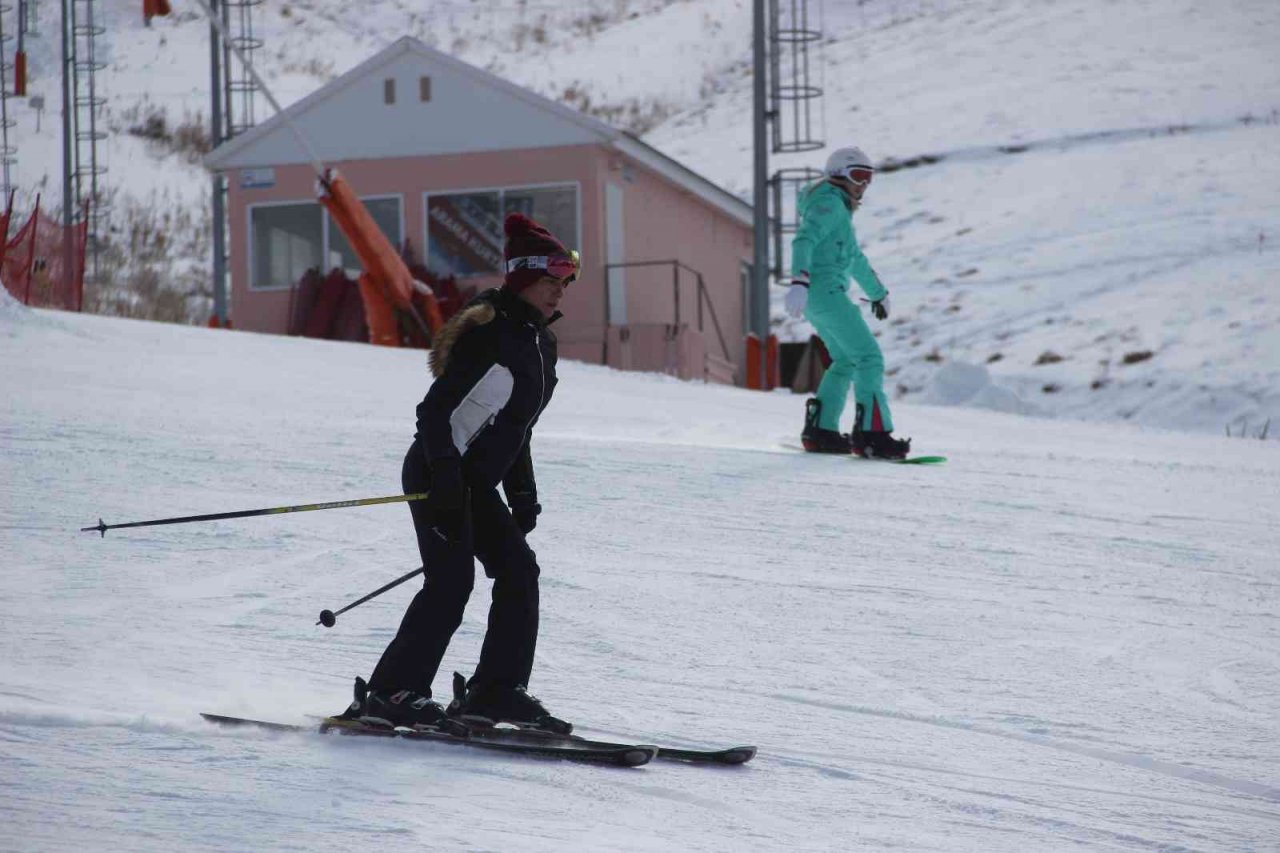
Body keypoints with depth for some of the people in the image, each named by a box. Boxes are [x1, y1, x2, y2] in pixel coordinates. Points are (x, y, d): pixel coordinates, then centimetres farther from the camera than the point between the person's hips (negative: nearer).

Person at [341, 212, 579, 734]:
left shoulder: (541, 344, 12)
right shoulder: (491, 336, -16)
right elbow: (435, 411, -20)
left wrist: (522, 491, 14)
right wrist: (445, 481, -26)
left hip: (475, 484, 9)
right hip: (438, 475, -9)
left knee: (519, 572, 2)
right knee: (451, 580, -16)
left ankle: (496, 691, 6)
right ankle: (391, 693, -14)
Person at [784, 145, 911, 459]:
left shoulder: (840, 210, 25)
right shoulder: (830, 204, -7)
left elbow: (855, 258, 39)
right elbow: (804, 241, -23)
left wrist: (878, 292, 49)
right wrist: (799, 281, -37)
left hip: (819, 295, 11)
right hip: (826, 291, -11)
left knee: (846, 361, 18)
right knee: (869, 356, -14)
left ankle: (820, 430, 15)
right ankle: (871, 433, -22)